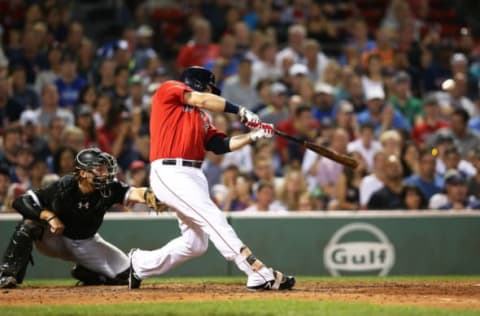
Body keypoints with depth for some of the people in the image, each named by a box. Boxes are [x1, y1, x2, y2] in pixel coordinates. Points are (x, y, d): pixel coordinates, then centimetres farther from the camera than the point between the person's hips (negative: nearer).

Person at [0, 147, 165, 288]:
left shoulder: (109, 189, -24)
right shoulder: (63, 188, -29)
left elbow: (133, 193, -43)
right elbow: (20, 202, -29)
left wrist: (148, 195, -66)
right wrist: (49, 216, -41)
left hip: (87, 243, 3)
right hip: (54, 240, -3)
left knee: (126, 273, -6)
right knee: (30, 222, -34)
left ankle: (83, 273, 20)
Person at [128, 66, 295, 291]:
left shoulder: (201, 117, 24)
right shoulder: (168, 90, 4)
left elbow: (221, 145, 15)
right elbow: (202, 100, -10)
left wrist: (253, 135, 5)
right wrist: (240, 111, -8)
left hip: (194, 176, 9)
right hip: (170, 173, -9)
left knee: (196, 243, 10)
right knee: (213, 218, -19)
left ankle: (139, 264, 29)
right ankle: (260, 274, -27)